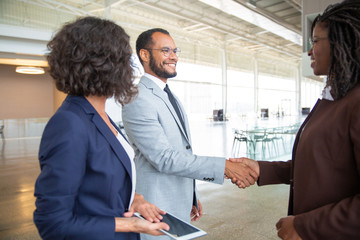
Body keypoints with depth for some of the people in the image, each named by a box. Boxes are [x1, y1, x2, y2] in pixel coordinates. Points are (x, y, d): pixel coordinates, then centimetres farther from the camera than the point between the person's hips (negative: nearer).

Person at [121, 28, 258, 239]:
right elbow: (164, 159, -25)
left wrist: (192, 197, 17)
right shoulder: (138, 100, -19)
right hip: (158, 211, -8)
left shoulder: (172, 98, 11)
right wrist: (224, 166, -26)